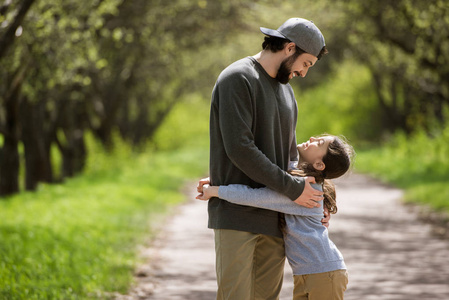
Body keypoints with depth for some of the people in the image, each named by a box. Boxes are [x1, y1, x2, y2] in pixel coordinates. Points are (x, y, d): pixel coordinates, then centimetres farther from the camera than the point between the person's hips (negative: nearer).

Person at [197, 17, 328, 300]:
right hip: (237, 214, -8)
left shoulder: (285, 90, 18)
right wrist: (292, 188, -15)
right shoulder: (237, 79, -9)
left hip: (274, 219, 8)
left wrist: (317, 201, 9)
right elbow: (239, 148, -19)